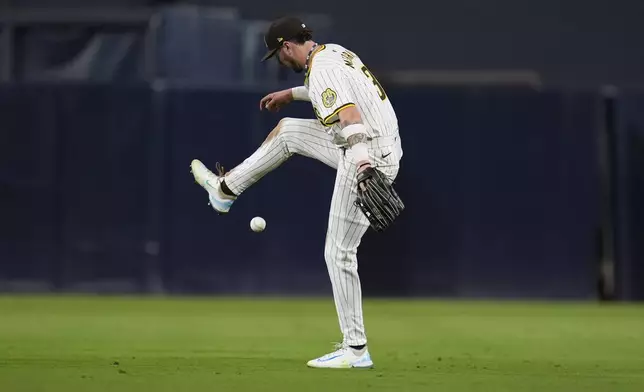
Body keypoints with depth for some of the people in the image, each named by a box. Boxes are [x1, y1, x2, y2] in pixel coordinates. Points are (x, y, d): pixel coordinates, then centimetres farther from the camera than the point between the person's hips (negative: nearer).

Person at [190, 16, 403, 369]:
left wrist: (363, 165, -49)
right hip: (371, 149, 10)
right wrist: (291, 94, 42)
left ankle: (356, 349, -1)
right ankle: (227, 190, 37)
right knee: (287, 131, 21)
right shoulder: (333, 50, 11)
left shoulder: (319, 71, -20)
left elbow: (350, 116, -36)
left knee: (338, 253, -6)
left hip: (367, 157, -10)